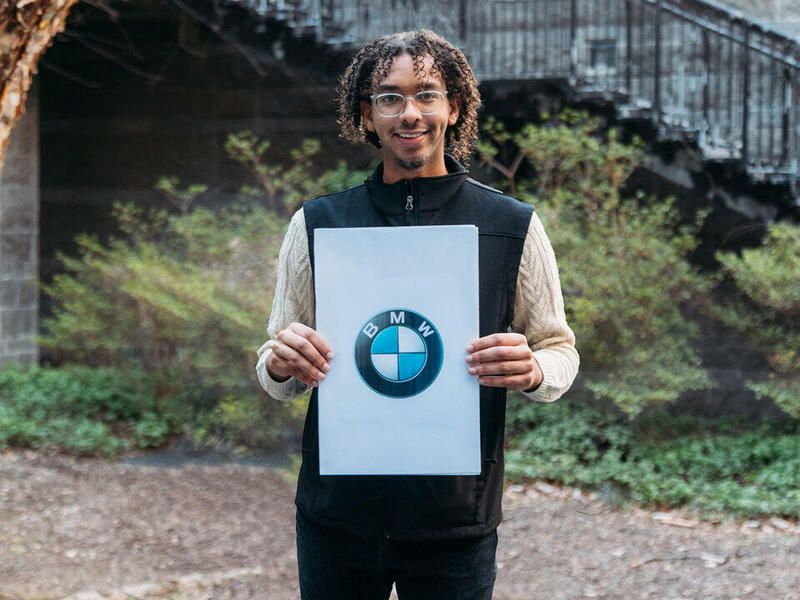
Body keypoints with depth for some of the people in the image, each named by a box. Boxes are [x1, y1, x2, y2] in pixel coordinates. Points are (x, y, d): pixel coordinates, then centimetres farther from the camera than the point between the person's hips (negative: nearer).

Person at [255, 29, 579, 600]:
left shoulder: (515, 226, 1)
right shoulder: (316, 224, 4)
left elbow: (560, 350, 7)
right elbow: (278, 379, 10)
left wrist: (531, 371, -16)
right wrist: (281, 364, -14)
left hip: (457, 525, -1)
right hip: (337, 515, 1)